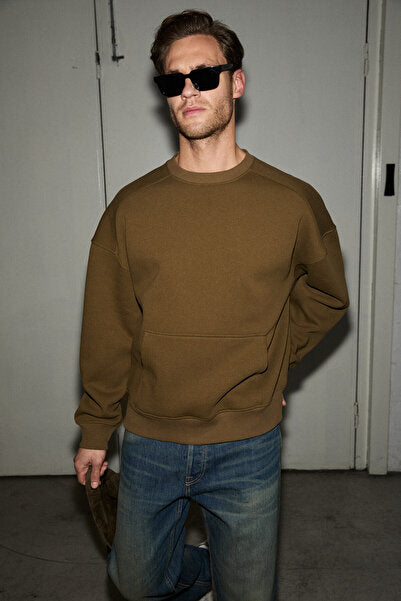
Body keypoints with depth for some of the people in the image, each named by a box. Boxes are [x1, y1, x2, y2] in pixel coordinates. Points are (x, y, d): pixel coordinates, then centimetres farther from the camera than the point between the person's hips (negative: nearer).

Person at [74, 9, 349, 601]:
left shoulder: (294, 202, -8)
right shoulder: (131, 207, -5)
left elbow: (327, 296, 10)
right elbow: (107, 330, 0)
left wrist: (268, 362, 3)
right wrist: (95, 429, 6)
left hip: (247, 448, -1)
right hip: (149, 444, 2)